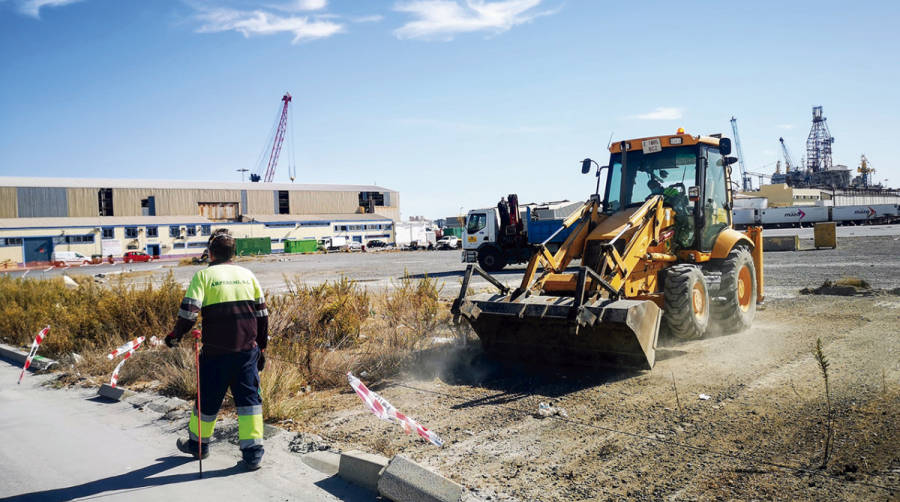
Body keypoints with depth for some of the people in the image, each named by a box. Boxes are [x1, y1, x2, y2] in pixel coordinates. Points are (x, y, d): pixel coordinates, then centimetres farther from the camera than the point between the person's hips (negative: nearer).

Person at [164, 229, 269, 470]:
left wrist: (175, 336, 6)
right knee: (249, 397, 7)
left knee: (209, 398, 15)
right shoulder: (247, 274, 8)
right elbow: (262, 314, 10)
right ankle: (253, 452, 5)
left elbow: (189, 312, -12)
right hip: (247, 350, 2)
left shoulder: (204, 275, -3)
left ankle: (198, 444, 34)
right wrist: (261, 347, 17)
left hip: (216, 351, -2)